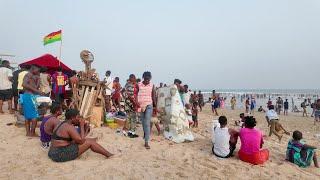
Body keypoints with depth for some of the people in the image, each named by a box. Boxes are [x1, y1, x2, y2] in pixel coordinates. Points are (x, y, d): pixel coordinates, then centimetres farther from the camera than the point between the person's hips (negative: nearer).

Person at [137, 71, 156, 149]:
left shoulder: (152, 85, -2)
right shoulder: (139, 85, -2)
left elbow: (154, 97, 2)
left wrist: (155, 107, 4)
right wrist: (136, 103, -14)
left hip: (149, 105, -2)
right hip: (141, 105, 2)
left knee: (147, 123, -10)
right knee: (143, 122, 16)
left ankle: (146, 142, -9)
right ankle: (145, 133, 44)